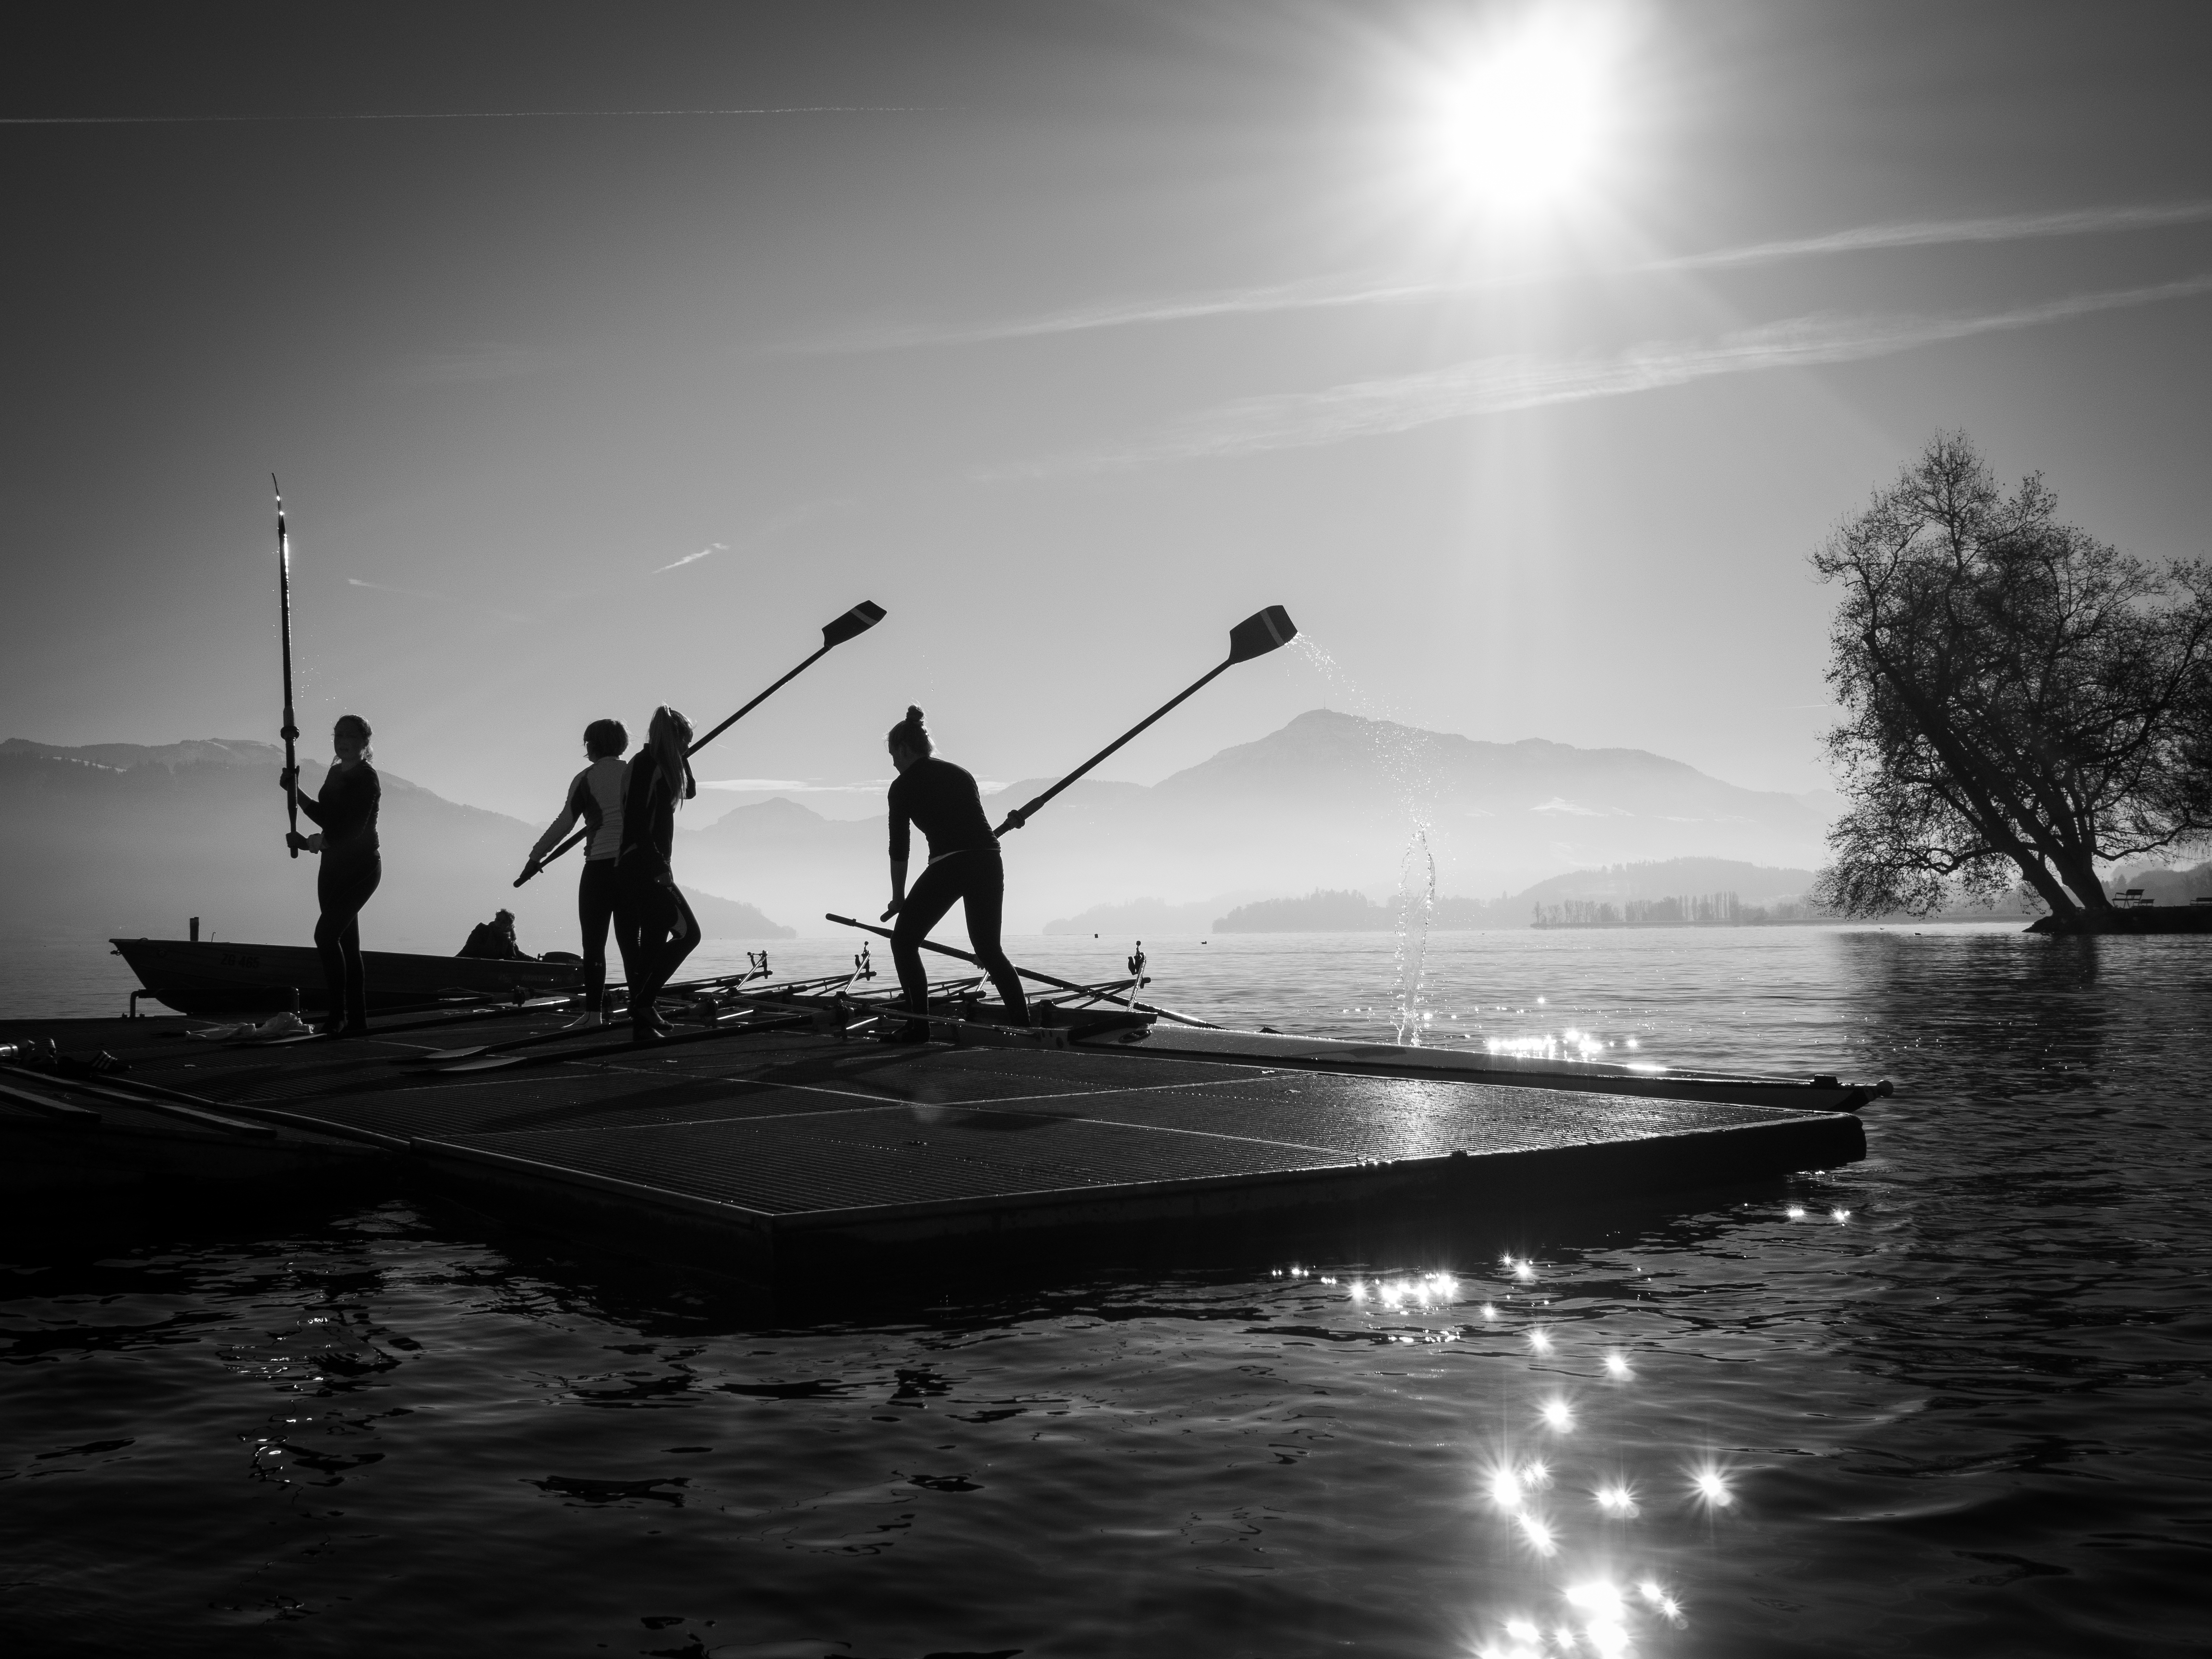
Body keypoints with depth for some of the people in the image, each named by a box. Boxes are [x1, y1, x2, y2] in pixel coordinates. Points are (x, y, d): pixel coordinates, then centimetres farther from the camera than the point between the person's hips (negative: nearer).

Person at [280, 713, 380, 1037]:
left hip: (361, 866, -9)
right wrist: (298, 796, 8)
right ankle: (357, 1020, 9)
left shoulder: (367, 779, -12)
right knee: (347, 942, 7)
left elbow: (352, 829, -19)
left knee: (326, 933, -17)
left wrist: (316, 842, -14)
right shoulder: (336, 773, 13)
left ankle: (339, 1014, -13)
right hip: (334, 865, 9)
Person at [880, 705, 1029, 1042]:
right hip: (989, 862, 6)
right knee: (988, 948, 18)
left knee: (904, 941, 9)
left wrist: (898, 898, 18)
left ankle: (919, 1024, -1)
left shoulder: (904, 786, 7)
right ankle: (1024, 1020, 9)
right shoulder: (961, 773, 22)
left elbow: (899, 847, 9)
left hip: (948, 864, -6)